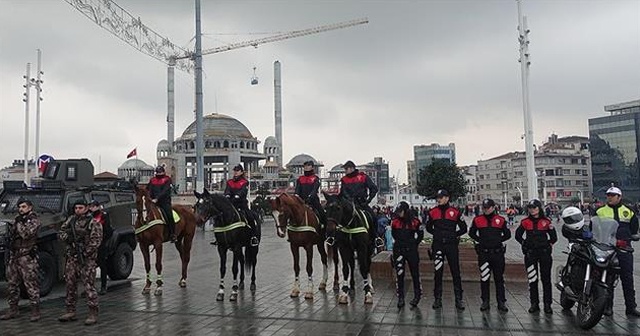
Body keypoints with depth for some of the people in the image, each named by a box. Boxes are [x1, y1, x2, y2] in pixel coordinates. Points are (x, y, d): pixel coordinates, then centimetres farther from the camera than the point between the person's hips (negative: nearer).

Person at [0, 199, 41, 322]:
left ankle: (35, 311, -2)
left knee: (31, 284, -6)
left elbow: (26, 234, -20)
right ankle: (13, 310, 22)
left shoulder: (34, 220, -6)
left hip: (27, 256, -8)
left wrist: (18, 224, -12)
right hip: (13, 256, 8)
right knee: (12, 284, 12)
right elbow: (10, 235, 23)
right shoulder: (18, 219, 17)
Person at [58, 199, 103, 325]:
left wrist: (85, 253, -20)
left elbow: (96, 241, -13)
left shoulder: (93, 223, -6)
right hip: (71, 258, 6)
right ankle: (70, 311, 25)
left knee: (89, 285, -7)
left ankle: (93, 314, -2)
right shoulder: (71, 220, 12)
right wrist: (67, 236, -8)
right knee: (70, 284, 12)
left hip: (87, 259, -6)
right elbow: (60, 232, 14)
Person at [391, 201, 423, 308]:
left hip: (411, 250, -2)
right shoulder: (395, 221, 2)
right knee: (399, 274, 2)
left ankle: (417, 295, 20)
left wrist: (414, 243, 4)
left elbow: (420, 234, 9)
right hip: (398, 250, 2)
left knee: (415, 273, 5)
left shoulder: (414, 221, -4)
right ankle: (400, 298, 10)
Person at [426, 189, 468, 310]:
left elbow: (463, 228, 9)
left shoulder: (455, 212, 2)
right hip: (437, 246, 1)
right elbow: (428, 227, 18)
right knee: (438, 272, 5)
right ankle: (437, 299, 13)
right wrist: (437, 234, 8)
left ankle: (459, 299, 8)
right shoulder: (433, 212, 7)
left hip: (452, 245, -1)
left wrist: (454, 235, 2)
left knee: (456, 272, 1)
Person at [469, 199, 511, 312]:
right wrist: (480, 240, 2)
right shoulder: (477, 220, 4)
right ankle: (485, 302, 13)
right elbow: (471, 233, 14)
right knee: (484, 278, 4)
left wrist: (498, 240, -1)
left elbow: (507, 234, 10)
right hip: (483, 253, 0)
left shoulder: (500, 220, 3)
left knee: (499, 278, 6)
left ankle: (501, 302, 14)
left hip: (498, 253, 0)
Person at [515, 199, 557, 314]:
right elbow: (518, 235, 13)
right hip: (530, 253, 1)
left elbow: (554, 237, 11)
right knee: (532, 279, 4)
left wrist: (549, 244, 2)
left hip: (544, 253, -1)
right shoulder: (525, 222, 4)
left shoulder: (546, 221, 2)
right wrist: (524, 243, 4)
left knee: (546, 279, 2)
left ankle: (547, 304, 8)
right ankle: (534, 303, 11)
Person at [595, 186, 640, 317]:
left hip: (624, 249, 1)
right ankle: (607, 306, 12)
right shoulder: (600, 212, 6)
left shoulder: (628, 212, 10)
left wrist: (626, 239, 4)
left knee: (627, 278, 4)